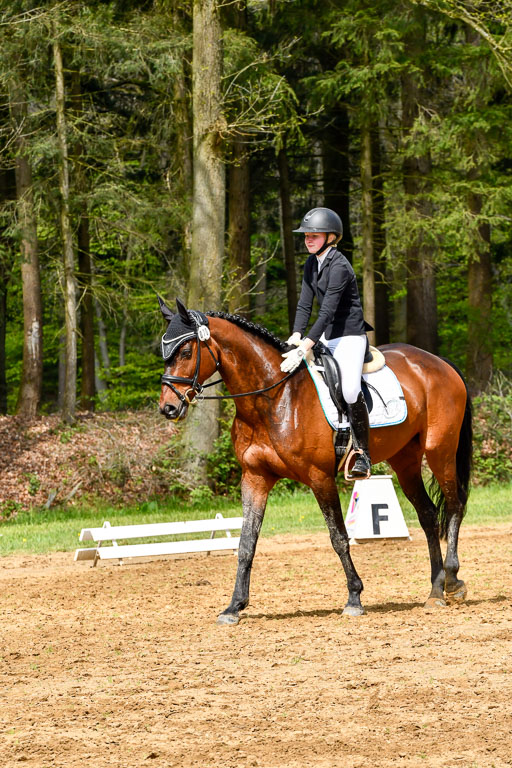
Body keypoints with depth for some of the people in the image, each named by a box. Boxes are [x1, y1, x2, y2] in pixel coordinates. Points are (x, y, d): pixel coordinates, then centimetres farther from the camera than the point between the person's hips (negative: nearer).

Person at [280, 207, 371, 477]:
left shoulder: (339, 267, -20)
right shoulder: (312, 263, 7)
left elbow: (327, 313, -26)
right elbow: (305, 304, 5)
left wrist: (303, 350, -32)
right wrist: (296, 337, -13)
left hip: (349, 336, -9)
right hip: (325, 336, 9)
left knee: (350, 390, -24)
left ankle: (363, 453, -13)